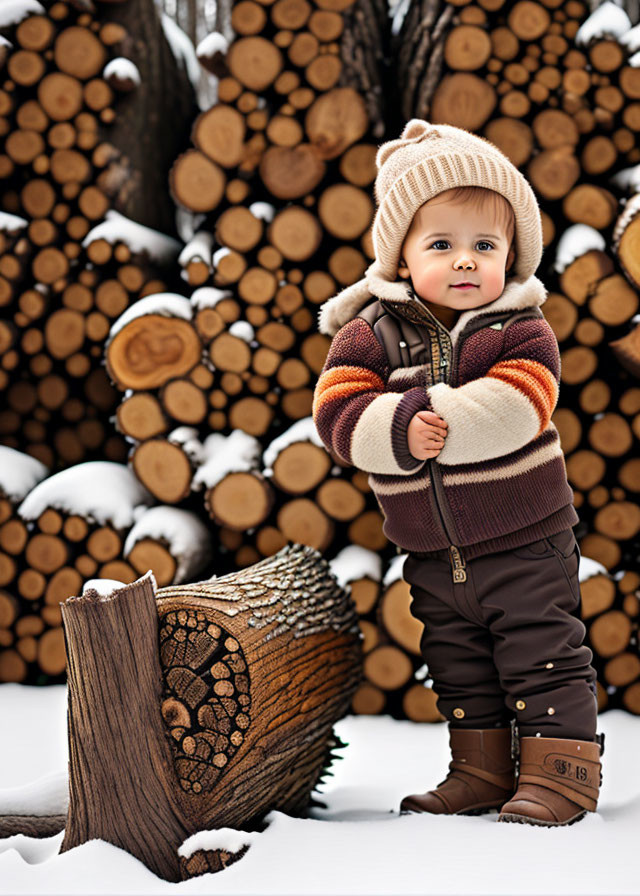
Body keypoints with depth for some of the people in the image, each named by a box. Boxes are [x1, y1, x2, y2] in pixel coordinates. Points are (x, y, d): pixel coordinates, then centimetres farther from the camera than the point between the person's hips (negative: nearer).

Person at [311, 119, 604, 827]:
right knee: (459, 665, 15)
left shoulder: (520, 330, -9)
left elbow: (514, 409, -24)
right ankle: (482, 772, 28)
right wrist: (403, 429, -29)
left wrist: (439, 421, -28)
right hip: (433, 553, 4)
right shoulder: (371, 334, -5)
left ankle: (559, 775, 9)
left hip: (524, 541, -3)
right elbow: (338, 412, -14)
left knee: (543, 656, 0)